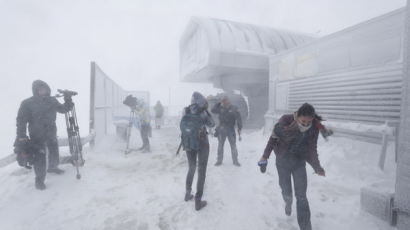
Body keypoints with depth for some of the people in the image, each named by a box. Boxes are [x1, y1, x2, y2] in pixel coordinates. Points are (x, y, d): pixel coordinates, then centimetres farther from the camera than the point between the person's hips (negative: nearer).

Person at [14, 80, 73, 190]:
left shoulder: (52, 100, 0)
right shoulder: (27, 103, -11)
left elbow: (63, 109, 8)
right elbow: (21, 120, -10)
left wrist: (68, 101, -12)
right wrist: (21, 137, -16)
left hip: (51, 132, 5)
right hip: (37, 135, -5)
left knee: (54, 152, 20)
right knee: (40, 157, -5)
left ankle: (52, 167, 46)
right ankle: (39, 179, 12)